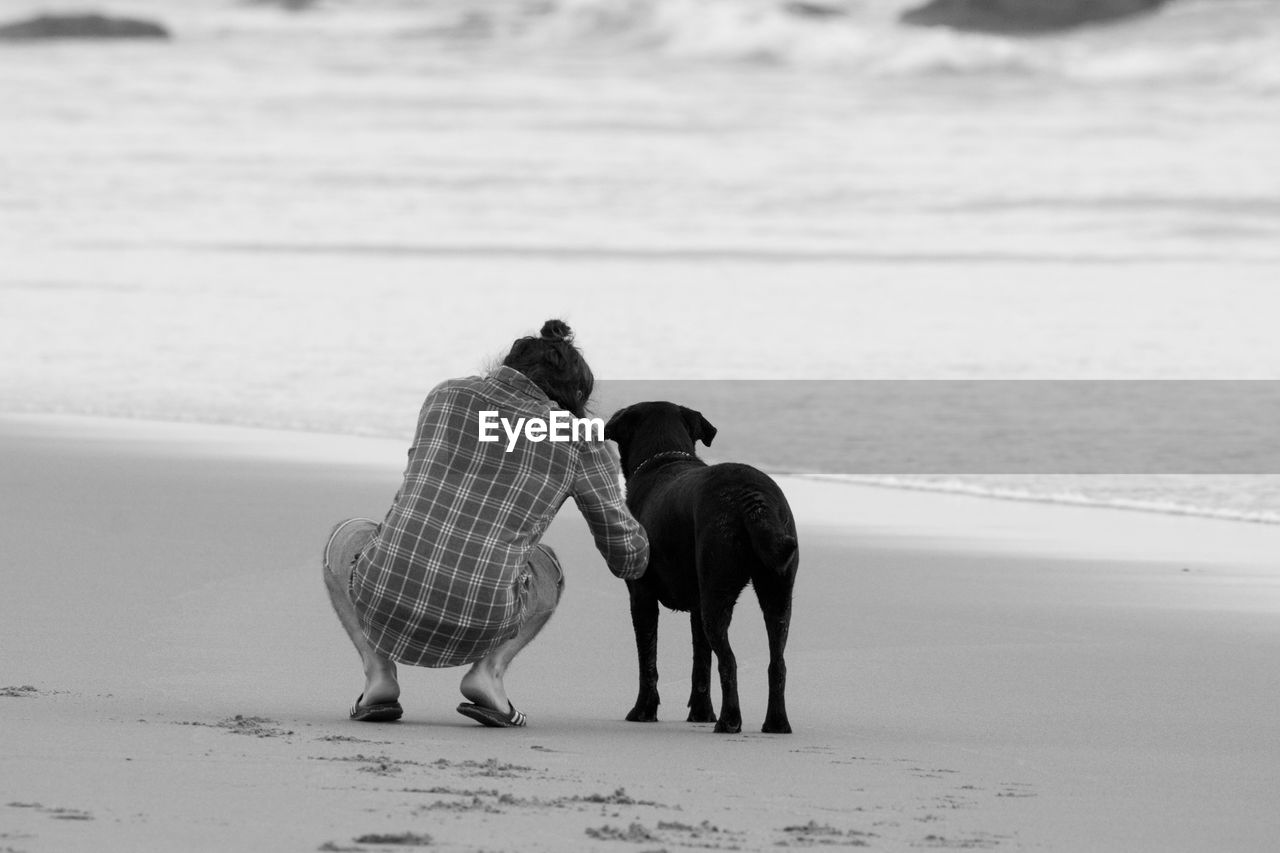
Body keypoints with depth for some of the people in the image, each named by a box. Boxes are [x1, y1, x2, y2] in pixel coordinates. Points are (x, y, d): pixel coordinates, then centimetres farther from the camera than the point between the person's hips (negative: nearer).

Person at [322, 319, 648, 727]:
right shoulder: (580, 441, 11)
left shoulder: (446, 394, 16)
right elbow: (627, 555, 19)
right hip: (476, 625, -1)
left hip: (387, 599, 1)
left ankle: (379, 674, 12)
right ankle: (488, 671, 6)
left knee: (346, 539, 38)